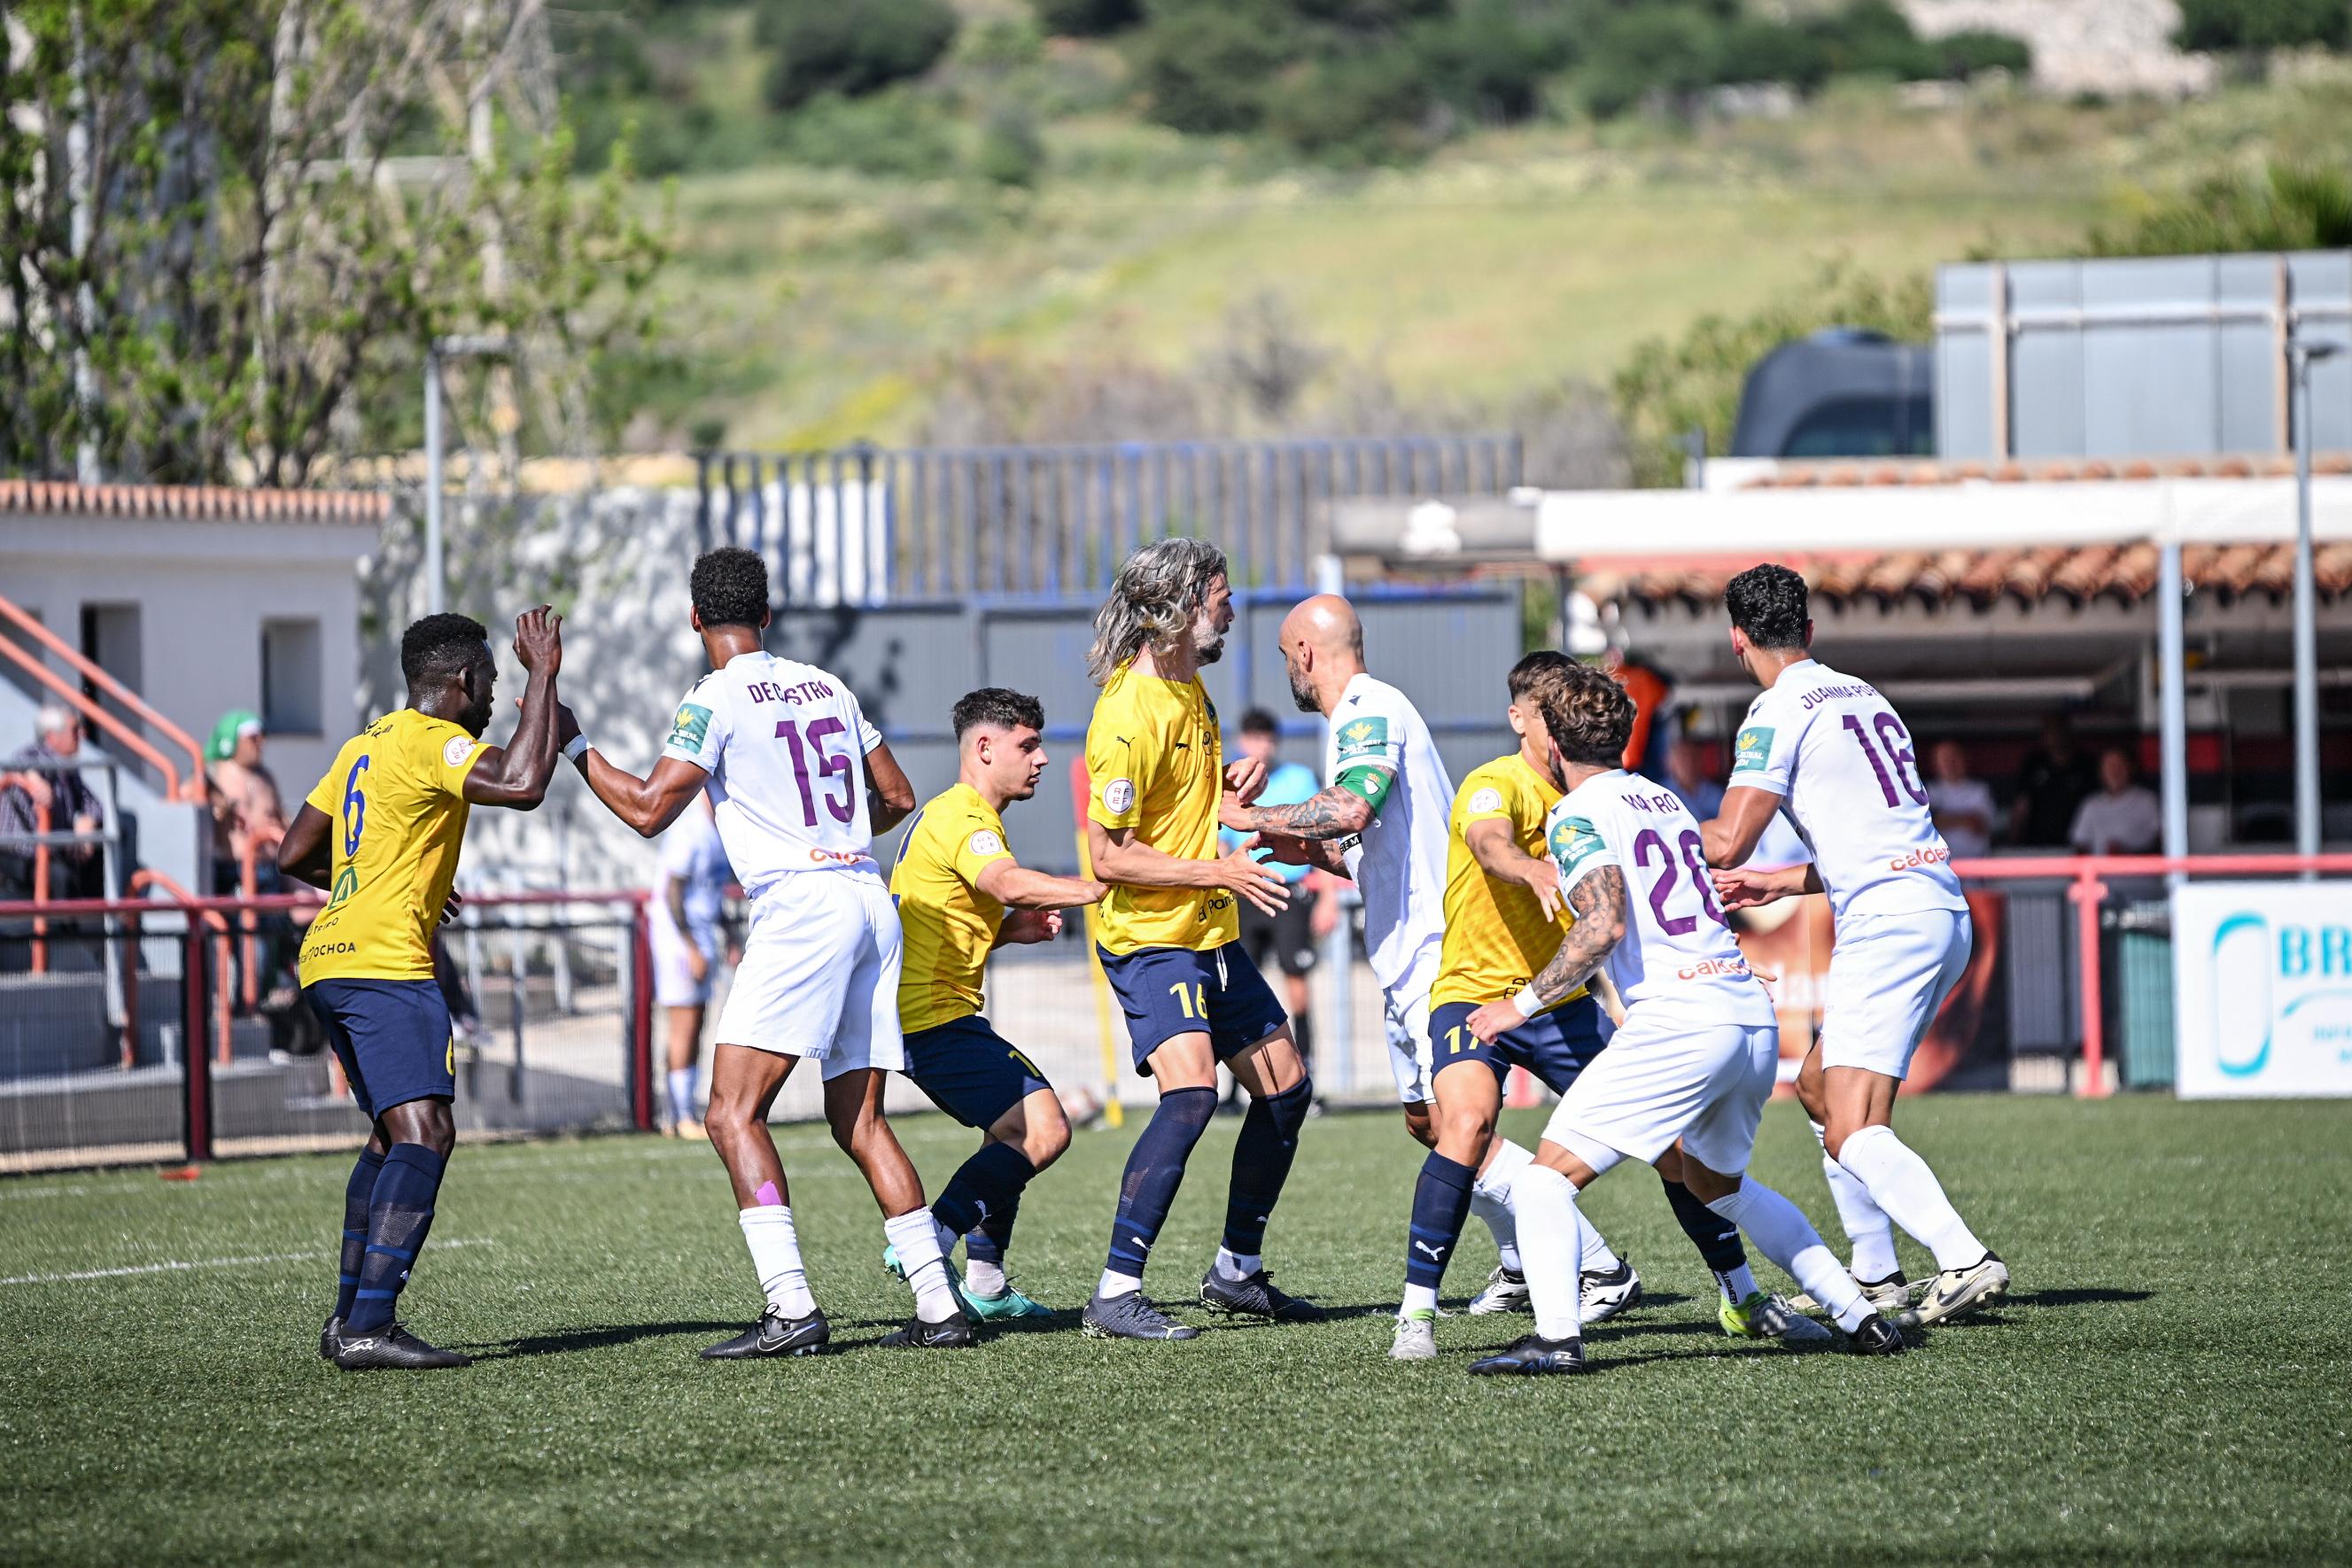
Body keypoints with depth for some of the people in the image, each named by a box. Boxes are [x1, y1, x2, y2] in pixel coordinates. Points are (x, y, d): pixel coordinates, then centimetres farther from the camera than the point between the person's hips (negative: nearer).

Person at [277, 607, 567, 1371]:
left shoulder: (365, 746, 19)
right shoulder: (432, 742, -9)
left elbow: (294, 855, 23)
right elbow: (523, 785, -26)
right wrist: (542, 679, -16)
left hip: (328, 959, 10)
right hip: (384, 962, -10)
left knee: (393, 1133, 20)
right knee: (424, 1134, -17)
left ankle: (349, 1315, 20)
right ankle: (368, 1327, -26)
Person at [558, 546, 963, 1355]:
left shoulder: (716, 700, -4)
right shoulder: (827, 687, 17)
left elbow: (647, 808, -8)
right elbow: (896, 797, 23)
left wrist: (571, 741, 4)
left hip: (800, 906, -8)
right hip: (871, 901, 8)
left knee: (733, 1115, -9)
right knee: (859, 1122, 13)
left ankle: (792, 1309, -21)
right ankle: (940, 1305, 7)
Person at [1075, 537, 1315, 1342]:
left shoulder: (1188, 687, 9)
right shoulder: (1130, 712, -20)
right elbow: (1111, 855, -20)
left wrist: (1233, 788, 4)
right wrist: (1220, 872, -22)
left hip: (1211, 932, 10)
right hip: (1147, 935, -10)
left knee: (1285, 1086, 13)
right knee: (1191, 1090, -26)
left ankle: (1237, 1272, 26)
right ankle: (1115, 1293, -25)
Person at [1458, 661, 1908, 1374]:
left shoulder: (1577, 815, -2)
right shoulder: (1662, 797, 21)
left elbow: (1604, 925, -17)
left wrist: (1524, 1004, -10)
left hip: (1678, 1023, -8)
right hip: (1755, 1018, 8)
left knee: (1551, 1173, -5)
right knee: (1716, 1181, 29)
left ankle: (1555, 1336, -23)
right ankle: (1859, 1315, 26)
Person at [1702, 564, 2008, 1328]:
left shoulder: (1780, 710, -5)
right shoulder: (1862, 695, 20)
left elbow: (1727, 843, -11)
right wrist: (1778, 884, 22)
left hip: (1888, 923, -9)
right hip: (1941, 913, 9)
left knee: (1853, 1134, -14)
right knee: (1818, 1085, 21)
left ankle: (1965, 1261, -28)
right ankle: (1876, 1275, 22)